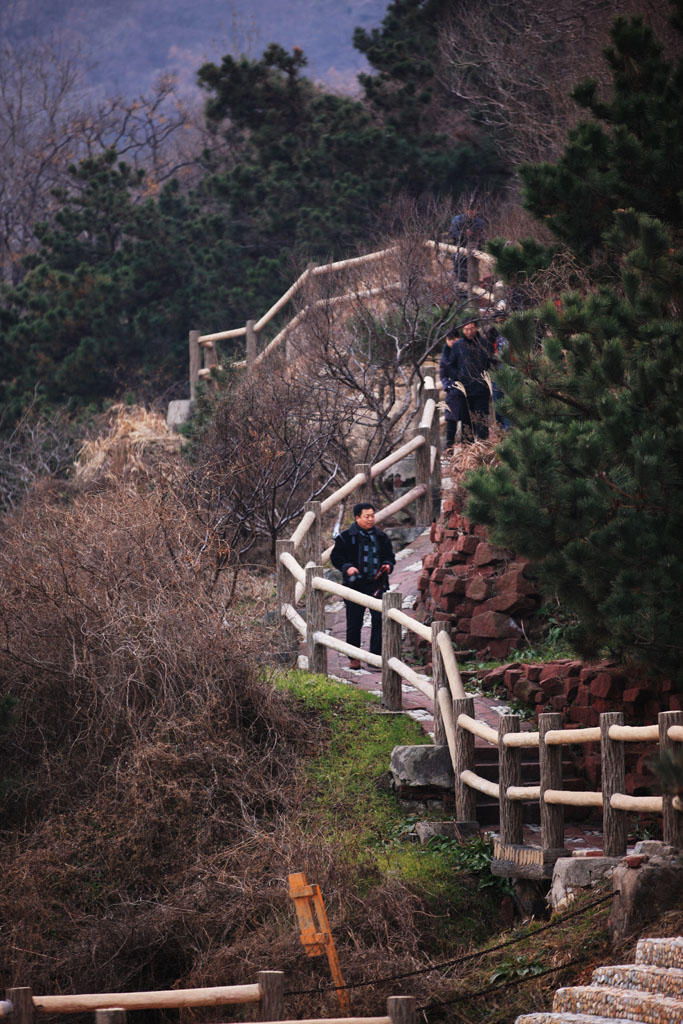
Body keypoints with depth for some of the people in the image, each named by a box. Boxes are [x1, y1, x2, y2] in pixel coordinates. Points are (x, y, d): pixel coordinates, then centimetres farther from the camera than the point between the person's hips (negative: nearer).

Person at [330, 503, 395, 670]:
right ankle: (354, 658, 15)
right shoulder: (346, 537, 1)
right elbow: (336, 557, 2)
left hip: (377, 585, 2)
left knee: (379, 619, -8)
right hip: (355, 585, -2)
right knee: (354, 623, 3)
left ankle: (376, 655, -2)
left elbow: (389, 555, 21)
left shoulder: (381, 537, 11)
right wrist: (347, 567, -16)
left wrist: (388, 565, -1)